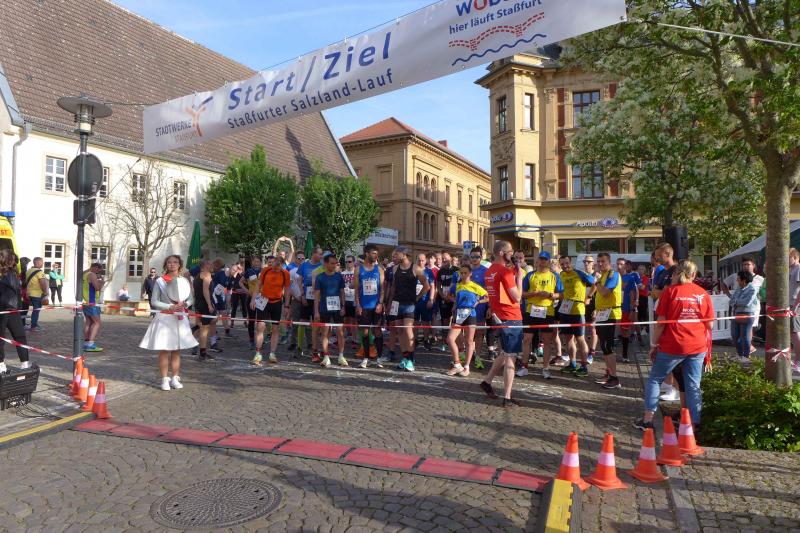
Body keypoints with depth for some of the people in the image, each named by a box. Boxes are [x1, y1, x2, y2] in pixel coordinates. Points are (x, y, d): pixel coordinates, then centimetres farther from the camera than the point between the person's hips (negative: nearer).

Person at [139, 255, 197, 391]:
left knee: (176, 350, 7)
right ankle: (164, 380, 5)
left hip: (180, 318, 3)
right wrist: (170, 307, -15)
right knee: (164, 350, -2)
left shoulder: (184, 281, 7)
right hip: (164, 318, -3)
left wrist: (184, 304, -11)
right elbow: (154, 301, -4)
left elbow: (190, 299, 11)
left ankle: (175, 378, 15)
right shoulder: (160, 281, -1)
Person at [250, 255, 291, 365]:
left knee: (276, 328, 5)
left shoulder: (285, 273, -6)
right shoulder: (265, 271, -6)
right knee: (260, 327, -7)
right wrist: (253, 298, -3)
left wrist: (286, 305, 2)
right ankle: (258, 354, -3)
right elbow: (259, 285, 4)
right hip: (264, 301, -1)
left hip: (277, 302, 1)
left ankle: (272, 354, 14)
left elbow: (286, 290, 2)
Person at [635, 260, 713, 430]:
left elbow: (661, 322, -6)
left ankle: (648, 419, 10)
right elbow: (709, 324, 7)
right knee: (693, 386, 8)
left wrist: (653, 344, 2)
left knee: (654, 379, 10)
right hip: (698, 347, 3)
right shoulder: (703, 293, 6)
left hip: (672, 346, -3)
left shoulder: (670, 291, -3)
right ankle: (694, 425, 9)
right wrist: (707, 351, 15)